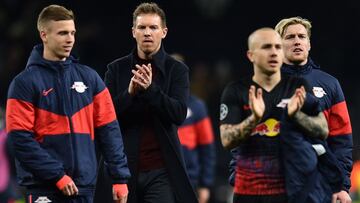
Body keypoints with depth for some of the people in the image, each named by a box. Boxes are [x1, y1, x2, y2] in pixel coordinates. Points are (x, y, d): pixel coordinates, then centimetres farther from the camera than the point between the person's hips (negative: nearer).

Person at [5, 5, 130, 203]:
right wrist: (57, 175, -16)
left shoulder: (89, 77, 10)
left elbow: (108, 130, 9)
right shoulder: (24, 83, -3)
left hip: (84, 186, 4)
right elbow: (21, 139, -10)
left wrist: (120, 177, 1)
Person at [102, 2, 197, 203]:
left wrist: (150, 88, -22)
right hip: (125, 168, 2)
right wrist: (130, 92, -16)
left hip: (162, 171, -2)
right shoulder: (116, 69, 9)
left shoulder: (177, 70, 3)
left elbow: (179, 114, -8)